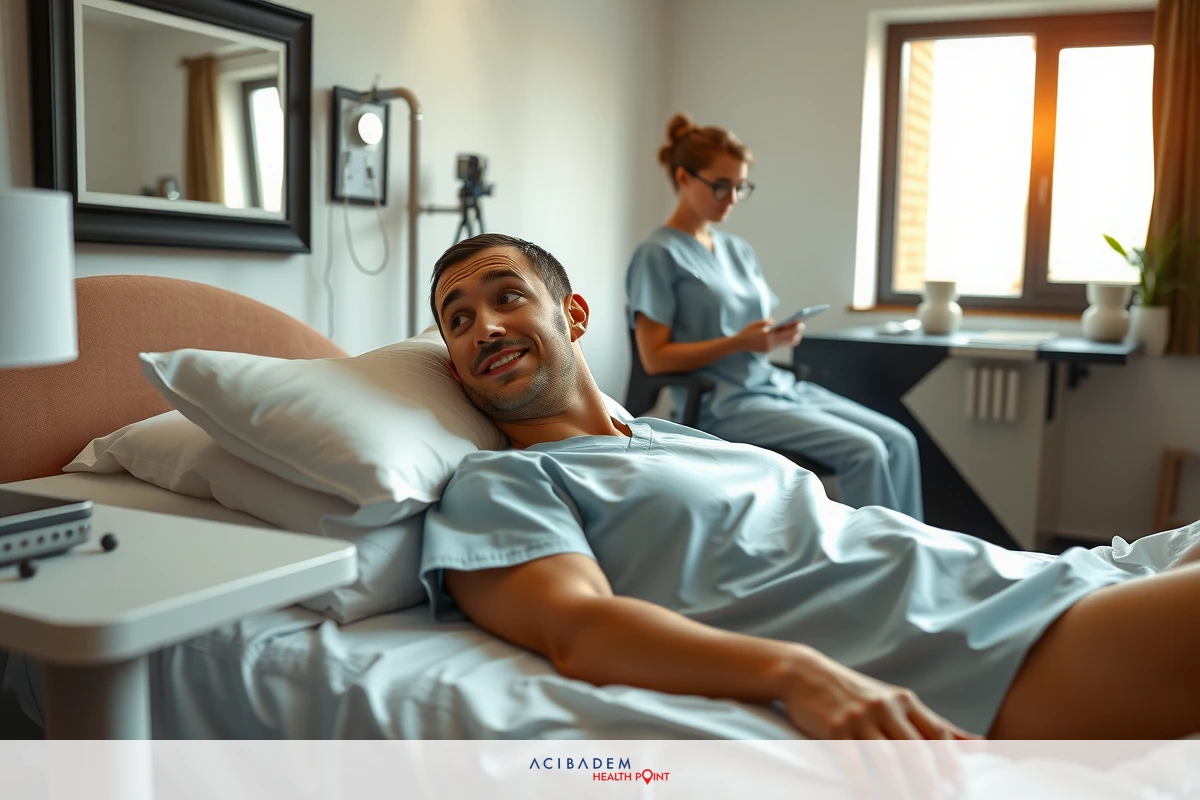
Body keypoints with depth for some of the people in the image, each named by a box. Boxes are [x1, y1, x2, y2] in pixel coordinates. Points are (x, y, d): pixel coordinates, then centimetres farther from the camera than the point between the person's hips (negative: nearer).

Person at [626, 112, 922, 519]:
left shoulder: (739, 250, 17)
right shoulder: (659, 254, -6)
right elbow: (655, 358, -11)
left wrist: (782, 334, -5)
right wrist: (739, 342, -19)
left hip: (776, 383, 8)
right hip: (726, 403, -8)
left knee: (899, 441, -7)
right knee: (862, 451, -21)